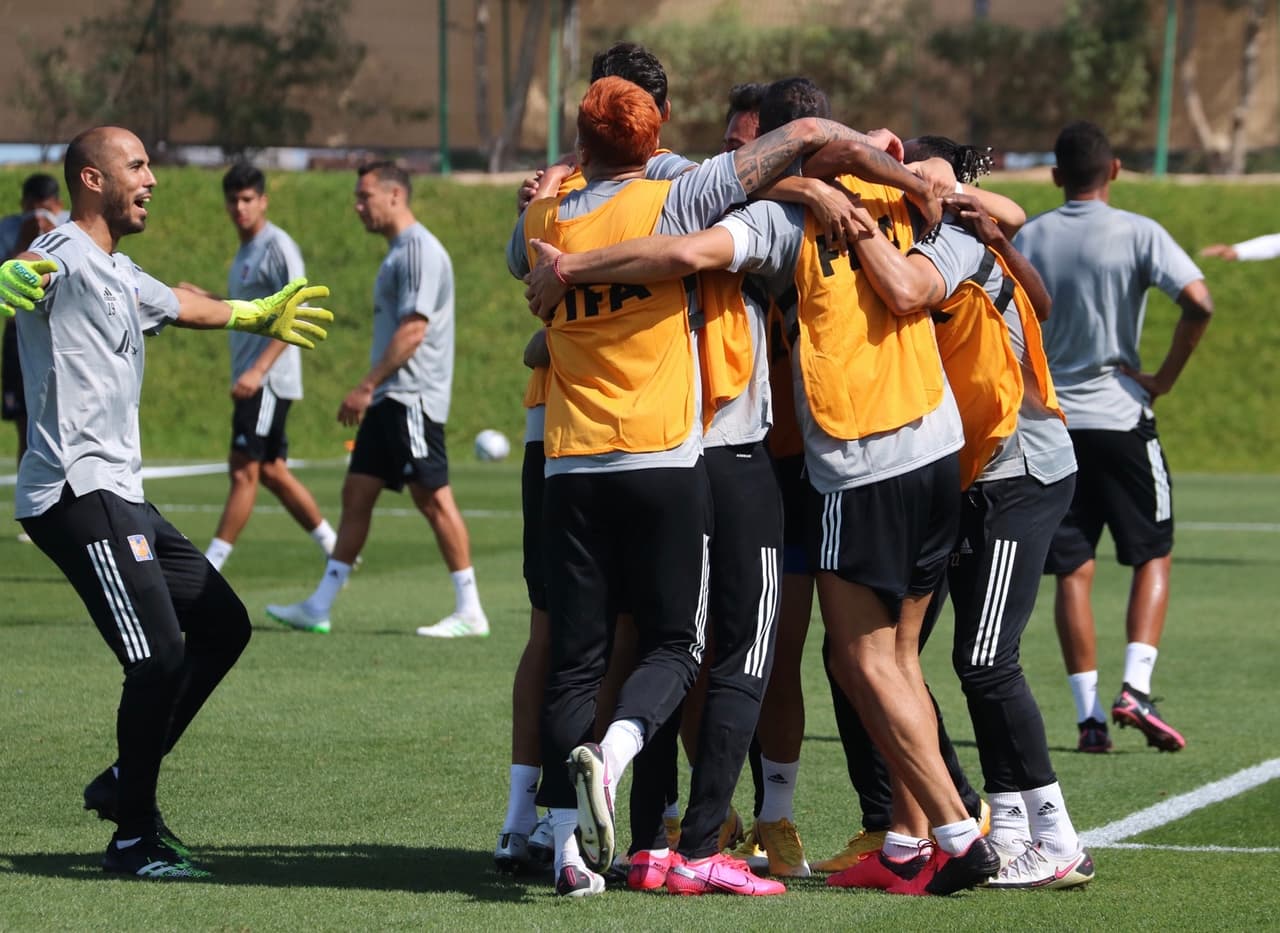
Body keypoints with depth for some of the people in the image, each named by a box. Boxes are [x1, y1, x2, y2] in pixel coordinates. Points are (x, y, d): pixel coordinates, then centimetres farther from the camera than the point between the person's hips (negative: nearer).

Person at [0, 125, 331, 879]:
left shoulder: (124, 277, 21)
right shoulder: (64, 259, -11)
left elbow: (181, 305, 43)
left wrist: (257, 316, 60)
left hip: (122, 500, 11)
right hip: (77, 496, -11)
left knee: (224, 626, 15)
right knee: (160, 656, -16)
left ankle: (125, 783, 19)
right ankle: (134, 837, -5)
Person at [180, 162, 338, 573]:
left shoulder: (277, 247, -12)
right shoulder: (245, 251, 17)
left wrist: (258, 370, -26)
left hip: (269, 380, -10)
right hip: (251, 380, 10)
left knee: (245, 469, -9)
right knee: (272, 471, 12)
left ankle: (210, 566, -11)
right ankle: (335, 548, 21)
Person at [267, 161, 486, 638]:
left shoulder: (420, 251, -13)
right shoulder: (398, 251, 18)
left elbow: (413, 331, -20)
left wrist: (366, 386, -20)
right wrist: (371, 390, 21)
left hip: (412, 397, -10)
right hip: (388, 400, 10)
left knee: (433, 497, -7)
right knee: (356, 495, 8)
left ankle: (470, 611, -2)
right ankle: (319, 607, 8)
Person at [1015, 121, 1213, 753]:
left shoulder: (1028, 239, 4)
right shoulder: (1138, 233, -6)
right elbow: (1198, 301, -18)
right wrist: (1166, 375, -6)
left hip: (1051, 422, 3)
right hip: (1120, 415, -3)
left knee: (1071, 569, 6)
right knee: (1153, 555, 10)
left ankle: (1089, 713, 1)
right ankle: (1135, 689, -6)